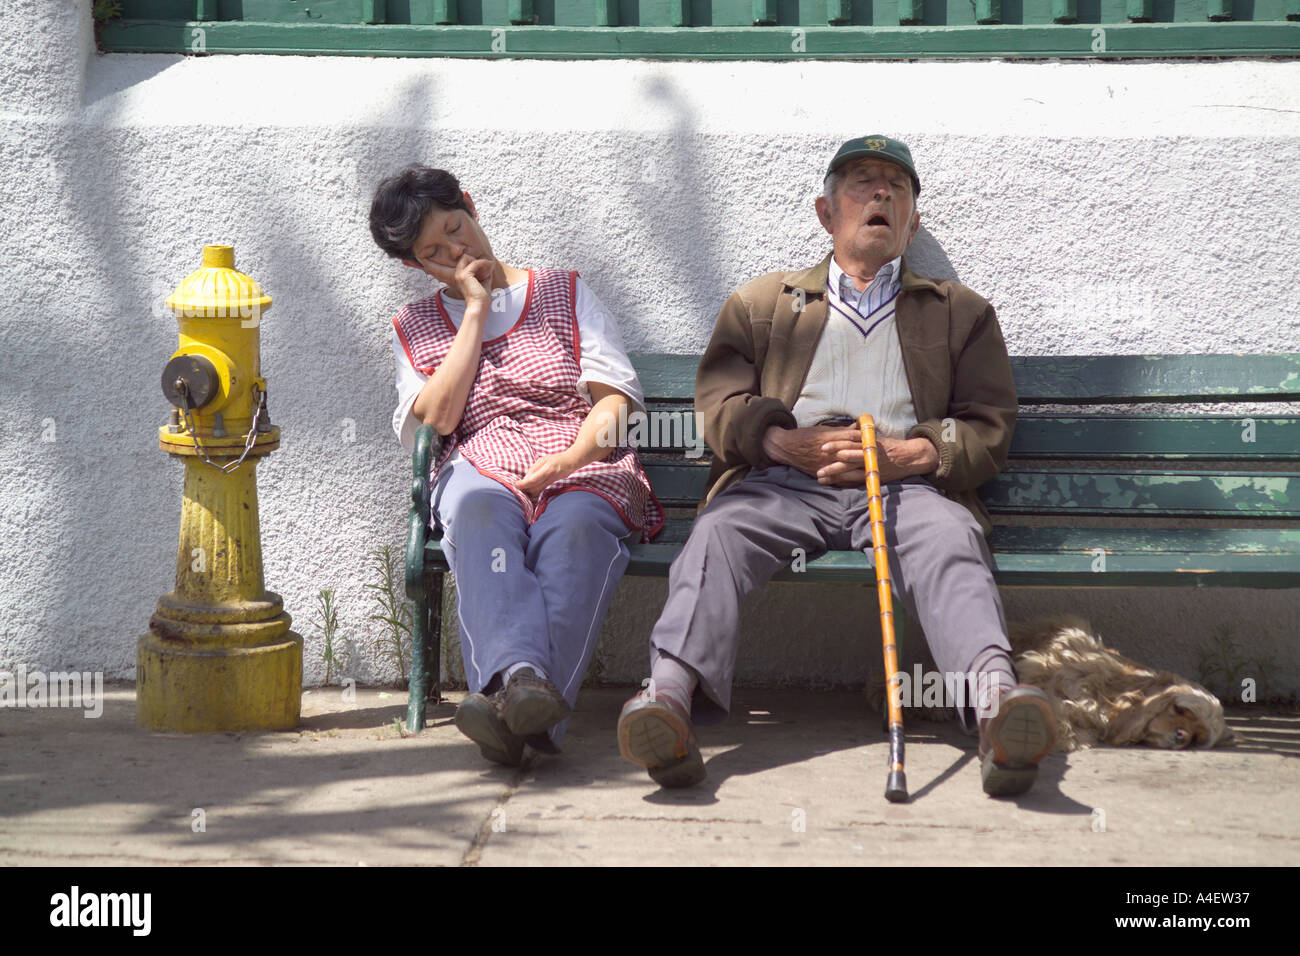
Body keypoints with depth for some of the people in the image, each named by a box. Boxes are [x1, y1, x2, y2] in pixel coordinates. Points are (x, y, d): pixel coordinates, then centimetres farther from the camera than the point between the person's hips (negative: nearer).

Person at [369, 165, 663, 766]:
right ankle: (521, 677, -62)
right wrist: (477, 310, 5)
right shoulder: (414, 328, 23)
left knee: (574, 528, -38)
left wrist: (573, 456, -13)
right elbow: (438, 417, 3)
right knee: (480, 516, -38)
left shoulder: (565, 293, 21)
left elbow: (614, 396, 8)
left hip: (583, 469, 0)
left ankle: (509, 704, -57)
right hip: (480, 472, 1)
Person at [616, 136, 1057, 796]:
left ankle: (993, 693, -61)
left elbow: (989, 430, 15)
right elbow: (718, 406, 14)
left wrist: (909, 455, -6)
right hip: (784, 483, 1)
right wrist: (786, 443, -7)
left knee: (948, 538, -35)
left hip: (906, 486, 0)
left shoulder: (961, 312, 28)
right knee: (718, 534, -33)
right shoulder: (759, 303, 29)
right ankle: (670, 692, -54)